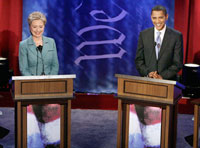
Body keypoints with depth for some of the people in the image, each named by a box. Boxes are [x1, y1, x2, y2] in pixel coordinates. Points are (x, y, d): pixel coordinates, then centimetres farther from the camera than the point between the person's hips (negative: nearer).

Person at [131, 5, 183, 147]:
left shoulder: (176, 36, 2)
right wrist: (148, 73, -8)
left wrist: (162, 76, -12)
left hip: (167, 81, -2)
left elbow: (178, 63, 0)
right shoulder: (144, 34, 9)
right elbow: (139, 59, 10)